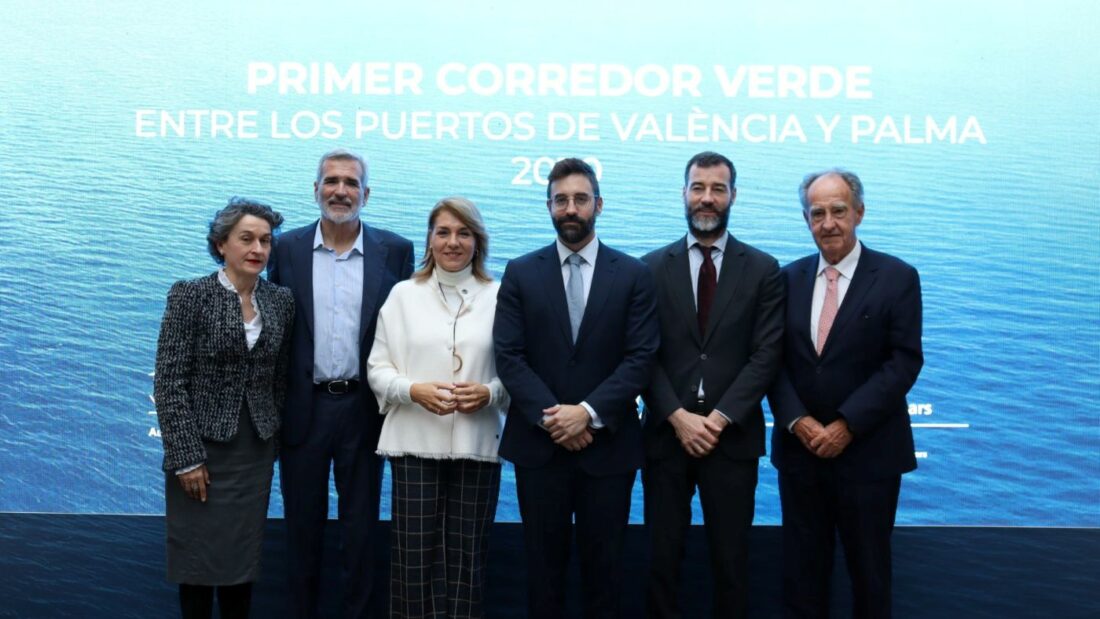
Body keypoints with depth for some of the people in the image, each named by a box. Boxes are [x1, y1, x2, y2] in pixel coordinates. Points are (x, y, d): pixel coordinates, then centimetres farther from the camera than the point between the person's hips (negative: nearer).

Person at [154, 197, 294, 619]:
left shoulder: (281, 301, 4)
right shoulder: (190, 295, -9)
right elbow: (169, 382, -12)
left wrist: (275, 438, 11)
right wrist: (186, 456, -15)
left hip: (255, 452, 4)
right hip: (203, 447, -4)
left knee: (243, 556, 11)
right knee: (198, 556, 6)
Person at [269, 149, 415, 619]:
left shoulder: (395, 252, 0)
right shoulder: (287, 249, 2)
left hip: (363, 409, -1)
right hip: (304, 408, 1)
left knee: (360, 527, 10)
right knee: (302, 526, 13)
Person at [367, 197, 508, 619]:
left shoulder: (499, 297, 5)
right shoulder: (403, 294, 7)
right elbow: (377, 367, 5)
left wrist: (491, 393, -14)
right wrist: (413, 390, -12)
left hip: (477, 443, 0)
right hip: (416, 441, 0)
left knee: (466, 557, 5)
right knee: (414, 555, 1)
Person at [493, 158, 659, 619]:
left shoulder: (634, 275, 2)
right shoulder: (520, 273, 4)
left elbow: (640, 358, -6)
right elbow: (509, 356, -3)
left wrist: (589, 412, -16)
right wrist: (550, 417, -14)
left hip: (608, 443, 0)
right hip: (539, 442, 1)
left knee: (603, 560, 10)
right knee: (543, 560, 11)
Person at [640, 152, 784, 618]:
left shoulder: (763, 270, 3)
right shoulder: (653, 267, 5)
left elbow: (766, 355, -4)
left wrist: (721, 418, -12)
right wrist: (678, 416, -11)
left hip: (732, 435, 0)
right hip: (666, 433, 1)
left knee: (730, 560, 9)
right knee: (662, 558, 8)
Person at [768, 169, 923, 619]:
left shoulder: (897, 277, -5)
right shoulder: (789, 278, 6)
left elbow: (904, 362, -11)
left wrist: (847, 426, -17)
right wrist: (797, 421, -12)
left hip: (868, 451, -3)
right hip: (799, 447, 3)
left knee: (868, 565, 13)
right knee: (802, 564, 12)